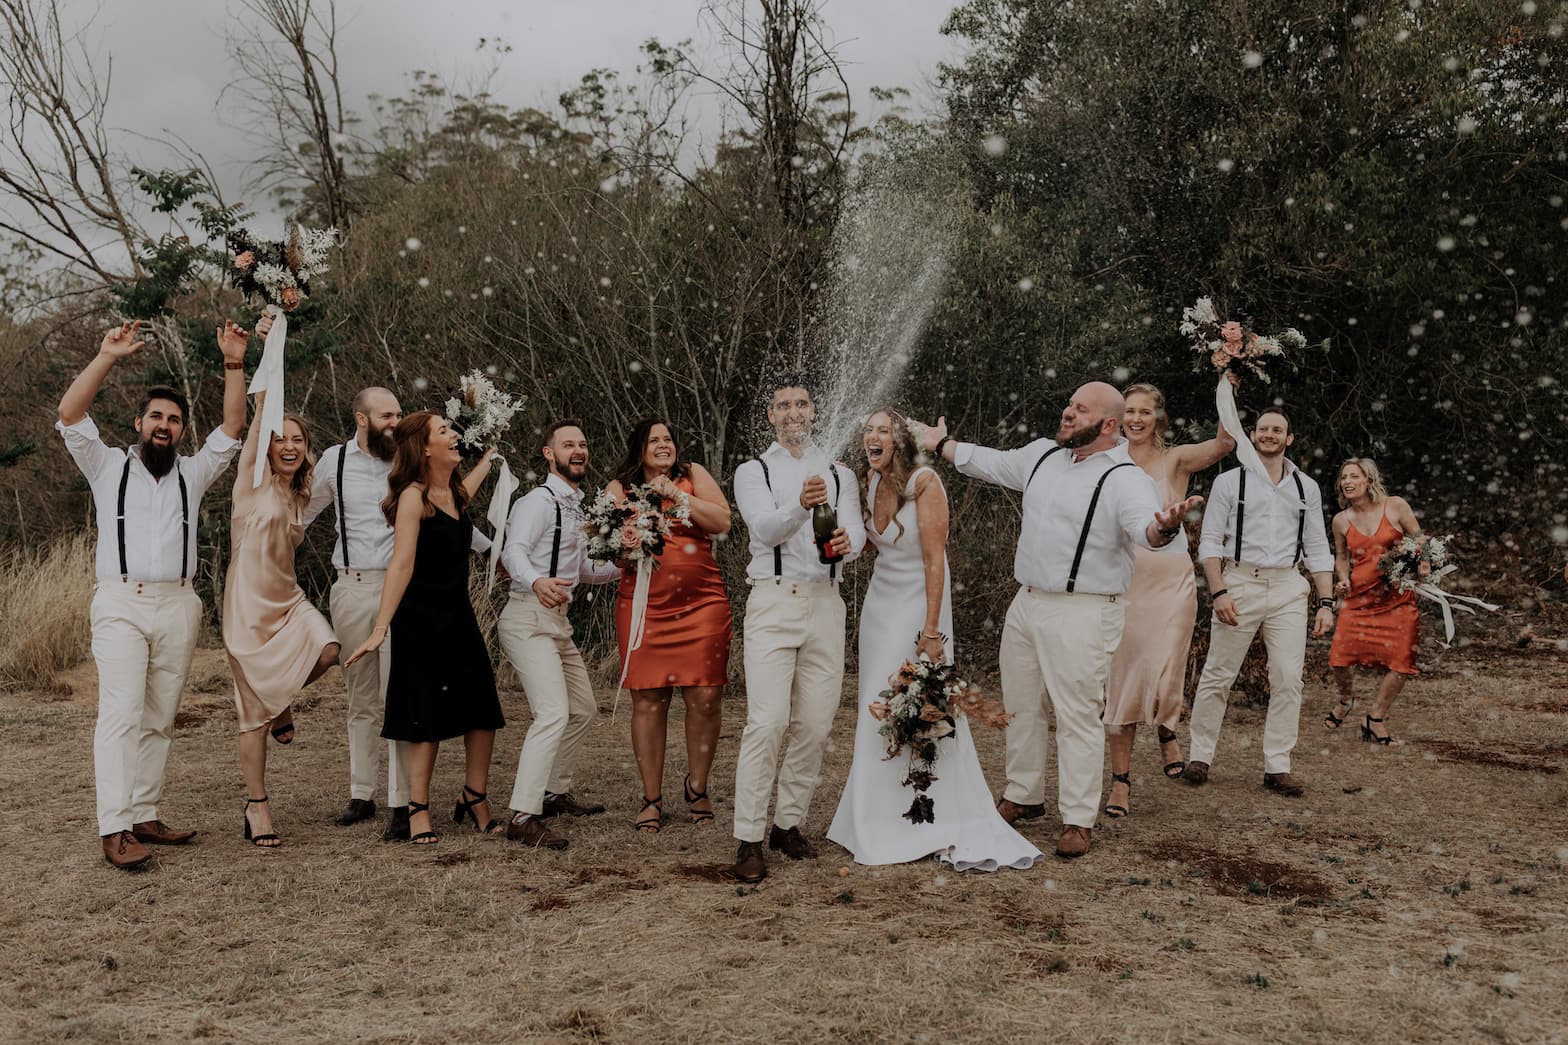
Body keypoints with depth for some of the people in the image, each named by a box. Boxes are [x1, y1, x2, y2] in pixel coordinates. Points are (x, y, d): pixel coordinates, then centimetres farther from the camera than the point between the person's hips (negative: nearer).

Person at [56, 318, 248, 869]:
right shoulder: (108, 466, 10)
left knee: (159, 718, 5)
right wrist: (107, 357, -11)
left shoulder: (192, 473, 16)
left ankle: (143, 816, 10)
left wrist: (234, 365, -3)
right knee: (122, 712, -13)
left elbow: (233, 427, 7)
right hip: (120, 603, -3)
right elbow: (70, 415, -3)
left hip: (178, 606, 3)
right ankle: (115, 829, -14)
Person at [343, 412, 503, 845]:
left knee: (483, 713, 5)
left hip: (460, 618, 7)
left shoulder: (457, 493, 10)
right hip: (421, 620, -7)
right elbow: (401, 564, -19)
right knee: (427, 720, 0)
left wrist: (490, 454, 48)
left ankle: (474, 800, 20)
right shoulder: (414, 496, -12)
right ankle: (418, 810, 12)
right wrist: (380, 628, -23)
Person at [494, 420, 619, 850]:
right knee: (554, 714, -21)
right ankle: (523, 817, -19)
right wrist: (536, 581, -48)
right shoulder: (539, 500, -11)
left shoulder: (575, 507, 19)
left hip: (558, 620, 10)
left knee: (583, 710, 18)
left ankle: (554, 793, 32)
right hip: (529, 619, -10)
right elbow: (513, 551, -27)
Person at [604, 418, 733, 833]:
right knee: (648, 702, 0)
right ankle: (652, 799, 13)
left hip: (701, 604, 0)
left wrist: (676, 494, -8)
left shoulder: (693, 475, 10)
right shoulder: (619, 489, 11)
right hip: (643, 608, 0)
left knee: (706, 697, -4)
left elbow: (723, 521, -3)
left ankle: (697, 787, 18)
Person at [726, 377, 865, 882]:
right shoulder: (753, 472, 7)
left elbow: (856, 529, 0)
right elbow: (766, 528, -12)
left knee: (815, 725, 5)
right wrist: (801, 505, -33)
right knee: (767, 723, -13)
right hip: (773, 602, -3)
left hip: (825, 604, 4)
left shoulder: (840, 475, 16)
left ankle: (789, 823, 20)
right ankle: (749, 841, -8)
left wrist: (847, 542, -25)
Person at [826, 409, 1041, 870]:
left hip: (919, 603, -7)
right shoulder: (871, 481, 4)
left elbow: (934, 560, -19)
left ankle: (937, 824, 6)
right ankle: (881, 821, 17)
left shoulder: (924, 482, -16)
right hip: (880, 603, 7)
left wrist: (931, 630, -22)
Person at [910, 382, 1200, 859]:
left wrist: (1164, 526, -55)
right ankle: (1023, 797, 34)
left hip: (1081, 613, -8)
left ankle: (1077, 821, 9)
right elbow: (992, 463, 25)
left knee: (1077, 716, -3)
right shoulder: (1043, 453, 9)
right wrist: (940, 444, 32)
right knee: (1021, 706, 17)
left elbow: (1144, 526, -32)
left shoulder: (1124, 479, -14)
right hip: (1027, 603, 8)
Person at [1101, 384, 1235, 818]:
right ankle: (1121, 780, 13)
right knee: (1120, 680, 2)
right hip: (1122, 582, 1)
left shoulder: (1175, 460, 1)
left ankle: (1167, 731, 31)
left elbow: (1223, 443, -16)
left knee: (1162, 680, -5)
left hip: (1169, 582, -1)